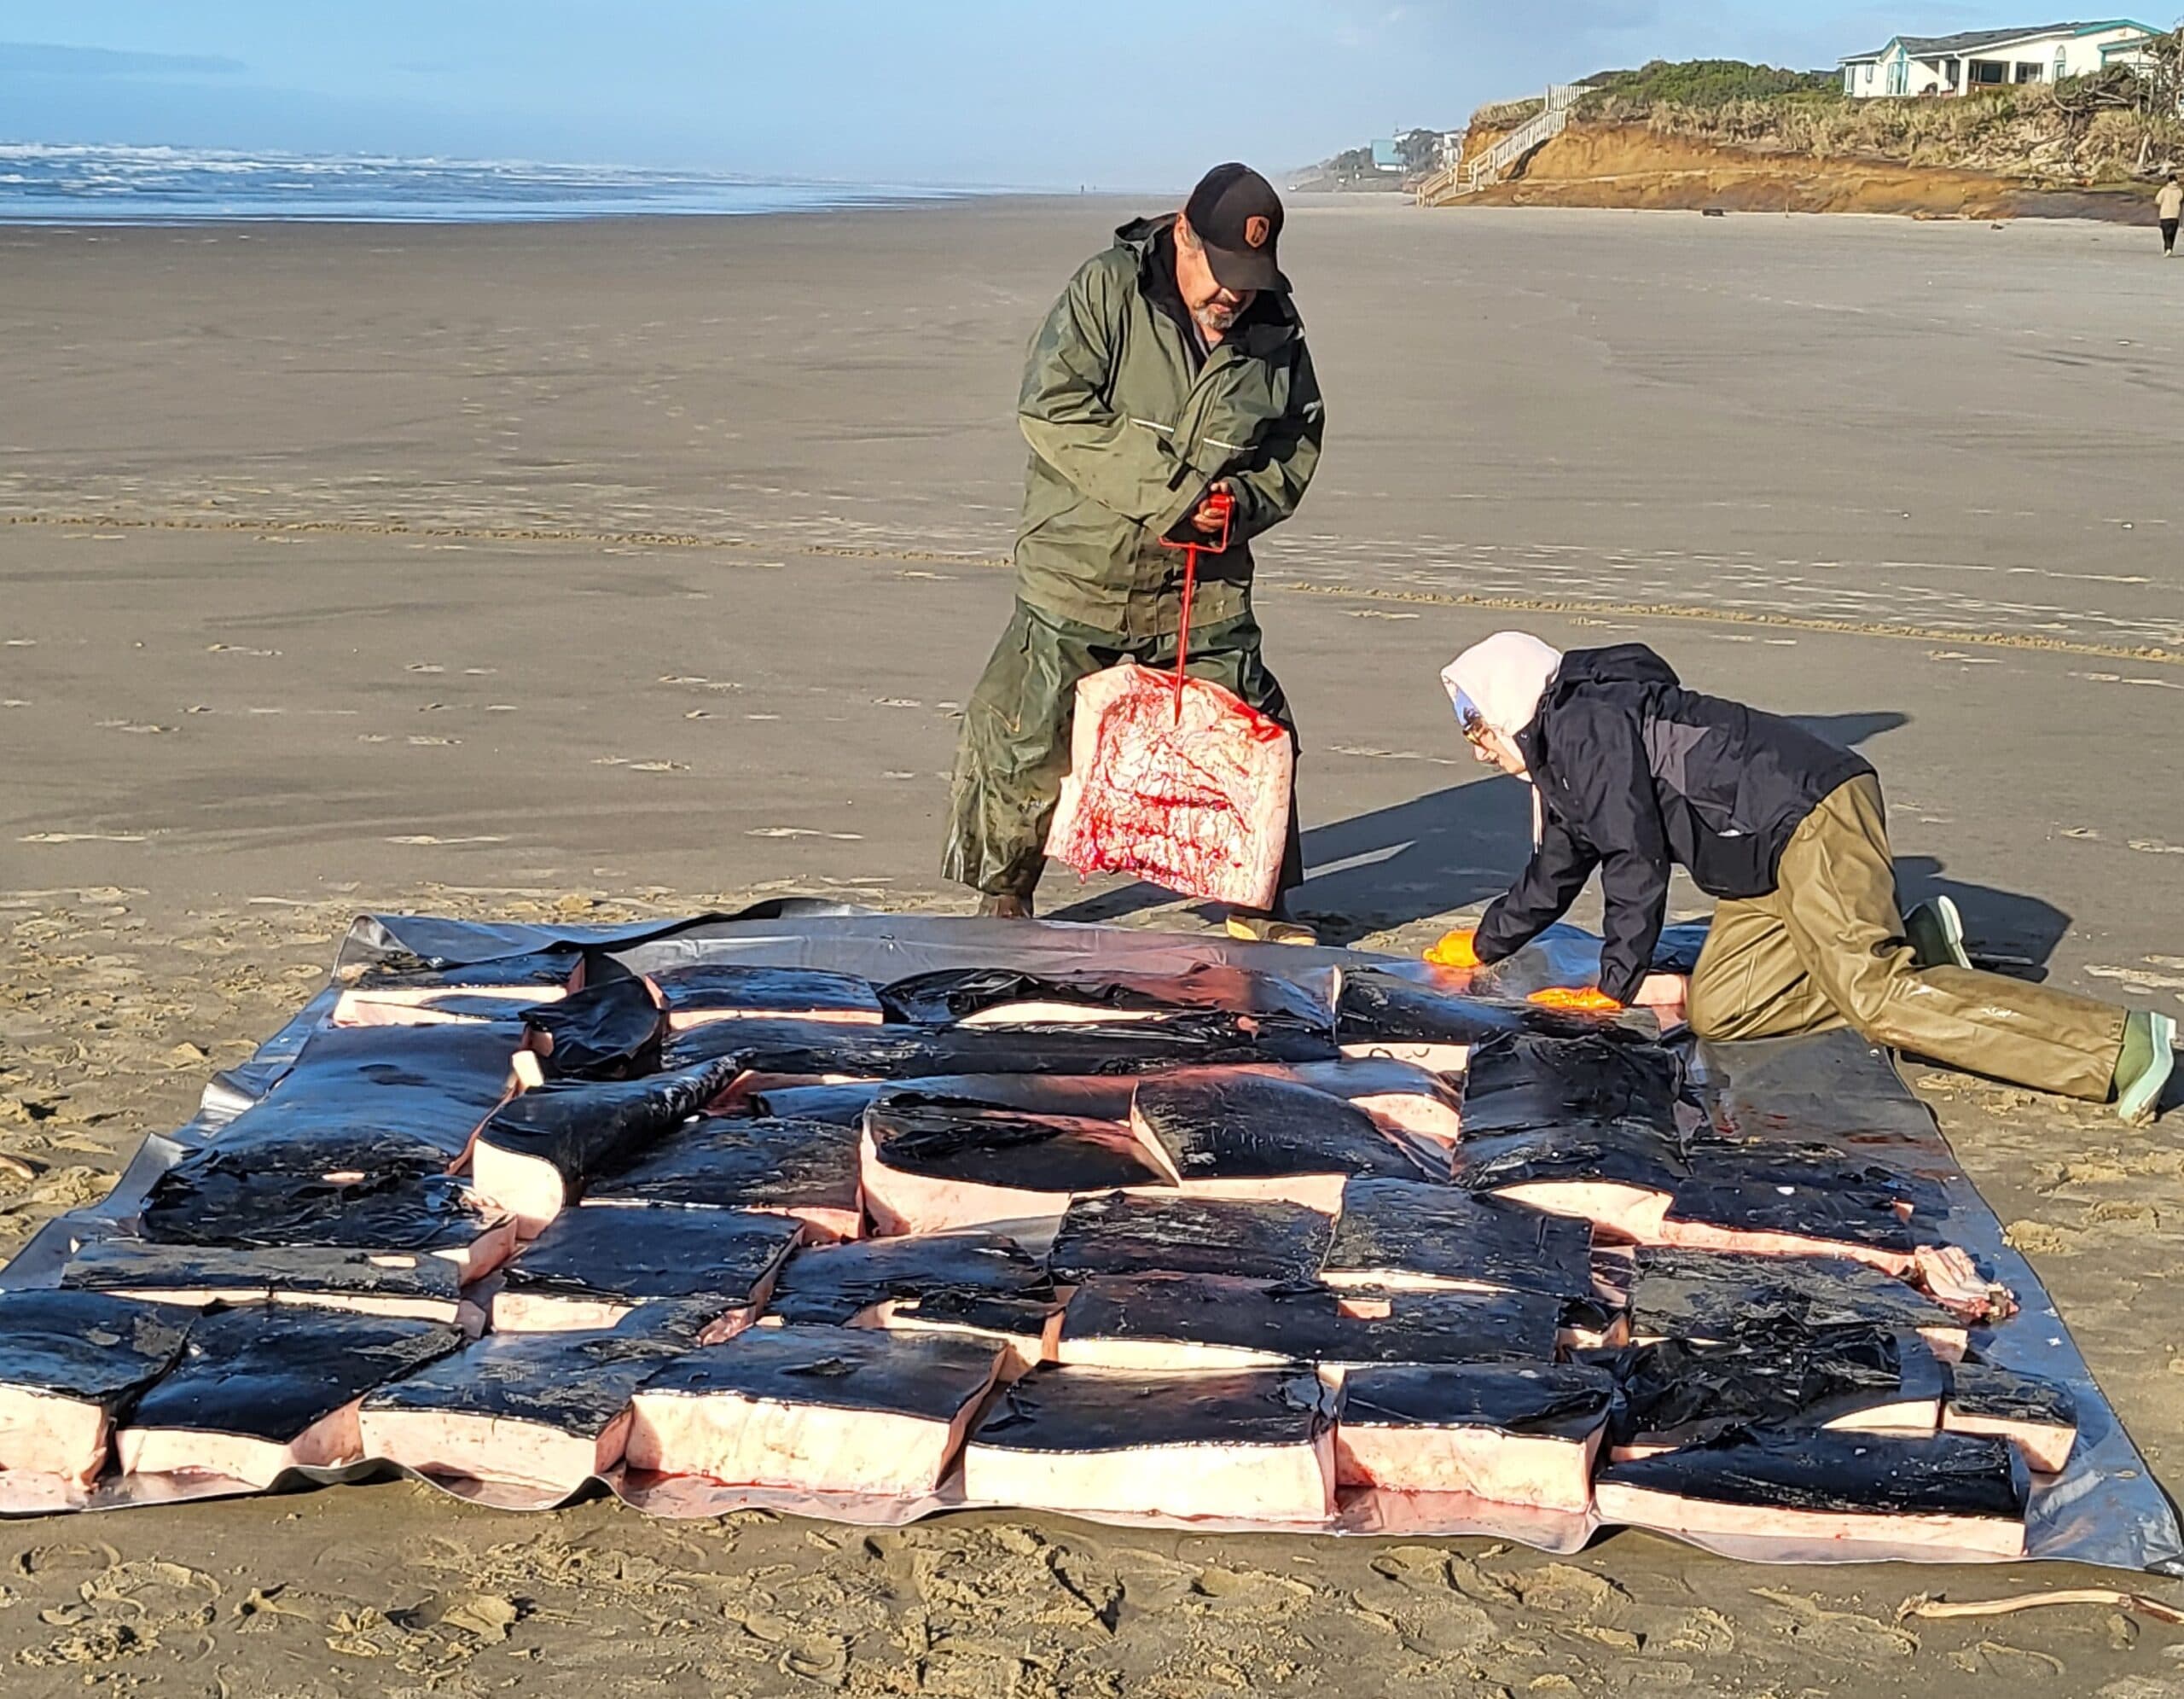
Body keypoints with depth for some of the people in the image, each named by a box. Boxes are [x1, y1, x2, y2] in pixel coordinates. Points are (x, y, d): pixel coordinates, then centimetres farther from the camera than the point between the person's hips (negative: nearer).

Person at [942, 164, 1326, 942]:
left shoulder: (1277, 330, 1)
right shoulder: (1105, 291, -12)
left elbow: (1300, 443, 13)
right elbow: (1051, 410, -19)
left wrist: (1245, 496, -10)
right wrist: (1159, 493, -22)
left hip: (1205, 584, 3)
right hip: (1079, 567, -3)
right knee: (1027, 734, 1)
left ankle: (1258, 905, 23)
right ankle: (1003, 890, 23)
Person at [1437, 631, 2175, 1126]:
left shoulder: (1587, 724, -8)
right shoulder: (1561, 759, 24)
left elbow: (1637, 859, -11)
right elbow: (1553, 877, 38)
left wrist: (1624, 979, -2)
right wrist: (1481, 948, 48)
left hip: (1810, 812, -10)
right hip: (1766, 863, 10)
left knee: (1873, 992, -24)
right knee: (1715, 1010, 0)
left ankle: (2121, 1046, -29)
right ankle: (1916, 945, 3)